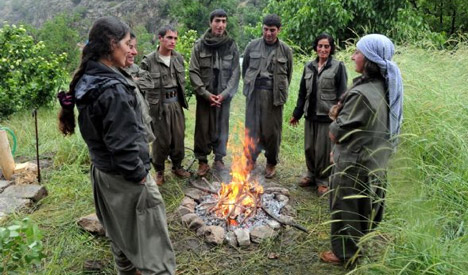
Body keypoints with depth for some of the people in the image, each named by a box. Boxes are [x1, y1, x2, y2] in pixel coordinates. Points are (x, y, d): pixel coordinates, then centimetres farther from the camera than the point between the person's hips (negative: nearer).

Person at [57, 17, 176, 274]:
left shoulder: (87, 82, 3)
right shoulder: (113, 89, -25)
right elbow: (123, 144, -26)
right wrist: (140, 174, -14)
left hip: (102, 172, 10)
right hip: (125, 178, -10)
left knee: (121, 236, 26)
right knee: (151, 245, 3)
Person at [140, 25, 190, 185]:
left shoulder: (178, 58, 4)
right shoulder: (148, 61, -12)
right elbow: (142, 84, -7)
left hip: (176, 103, 5)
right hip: (159, 105, -5)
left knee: (179, 137, 13)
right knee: (162, 140, 4)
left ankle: (177, 166, 33)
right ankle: (159, 171, 24)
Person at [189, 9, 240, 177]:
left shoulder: (231, 45, 2)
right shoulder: (200, 45, -1)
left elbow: (235, 73, 1)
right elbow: (193, 72, -3)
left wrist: (225, 93, -10)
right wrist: (205, 93, -11)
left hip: (224, 96, 1)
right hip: (204, 96, -1)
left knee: (222, 128, 9)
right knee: (203, 129, 5)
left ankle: (219, 159, 25)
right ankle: (202, 161, 19)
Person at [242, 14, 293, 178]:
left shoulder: (285, 50, 3)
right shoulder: (253, 46, 4)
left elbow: (288, 74, 11)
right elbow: (244, 68, 14)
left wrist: (281, 92, 12)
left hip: (274, 95, -1)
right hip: (254, 93, 1)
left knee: (272, 130, 6)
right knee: (252, 128, 6)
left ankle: (271, 163, 23)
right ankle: (251, 159, 24)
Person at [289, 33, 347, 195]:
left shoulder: (338, 67, -5)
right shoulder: (309, 67, 9)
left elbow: (342, 94, -7)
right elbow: (302, 92, 14)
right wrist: (297, 113, 15)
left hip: (328, 115, -5)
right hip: (311, 114, 5)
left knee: (324, 149, 3)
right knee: (309, 148, 12)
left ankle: (323, 180, 21)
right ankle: (312, 175, 32)